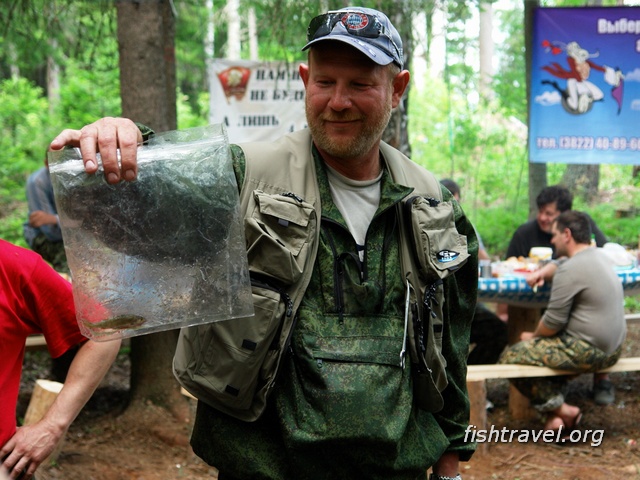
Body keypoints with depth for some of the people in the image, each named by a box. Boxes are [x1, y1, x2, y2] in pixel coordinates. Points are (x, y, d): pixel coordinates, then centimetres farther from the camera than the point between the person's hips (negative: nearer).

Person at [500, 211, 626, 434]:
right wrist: (542, 273, 12)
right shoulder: (598, 256, 11)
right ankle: (554, 412, 16)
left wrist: (533, 336, 1)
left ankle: (560, 409, 1)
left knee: (510, 357, -4)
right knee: (546, 347, 30)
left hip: (588, 352, -10)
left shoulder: (570, 270, -19)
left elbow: (553, 321, -17)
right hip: (612, 348, 10)